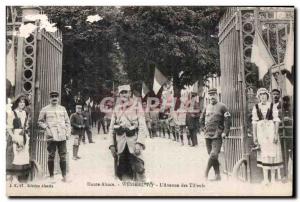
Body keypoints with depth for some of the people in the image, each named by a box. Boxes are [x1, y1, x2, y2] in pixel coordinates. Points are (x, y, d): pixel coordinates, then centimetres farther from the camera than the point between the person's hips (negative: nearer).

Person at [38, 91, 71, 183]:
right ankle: (51, 177, 10)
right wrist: (46, 128, -7)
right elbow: (40, 121, 7)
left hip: (62, 137, 3)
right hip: (51, 137, -3)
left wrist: (68, 132, 6)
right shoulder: (45, 109, 4)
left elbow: (67, 121, 17)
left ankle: (64, 176, 12)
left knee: (63, 156, 5)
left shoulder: (62, 109, 14)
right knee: (51, 157, 1)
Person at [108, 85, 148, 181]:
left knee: (138, 169, -10)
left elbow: (142, 126, -4)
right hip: (120, 144, 3)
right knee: (122, 173, 6)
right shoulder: (116, 108, 13)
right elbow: (111, 128, 15)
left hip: (133, 143, -3)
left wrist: (139, 143, -15)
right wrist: (112, 145, 6)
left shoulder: (137, 106, 3)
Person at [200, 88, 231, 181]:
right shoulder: (207, 107, 13)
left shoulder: (222, 106, -2)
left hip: (217, 136, -6)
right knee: (212, 155, 8)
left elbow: (228, 120, -6)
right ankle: (217, 175, 16)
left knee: (214, 154, -17)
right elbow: (201, 120, 26)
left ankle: (206, 173, -6)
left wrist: (225, 132, -11)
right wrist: (204, 129, 16)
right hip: (207, 136, 6)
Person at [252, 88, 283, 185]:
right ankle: (265, 179, 7)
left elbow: (276, 121, -3)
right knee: (263, 153, 3)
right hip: (261, 131, 1)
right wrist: (254, 136, 0)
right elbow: (254, 122, 4)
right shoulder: (256, 107, 4)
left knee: (273, 153, 2)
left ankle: (273, 178, 10)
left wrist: (276, 134, -11)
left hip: (271, 130, -1)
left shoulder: (272, 106, -1)